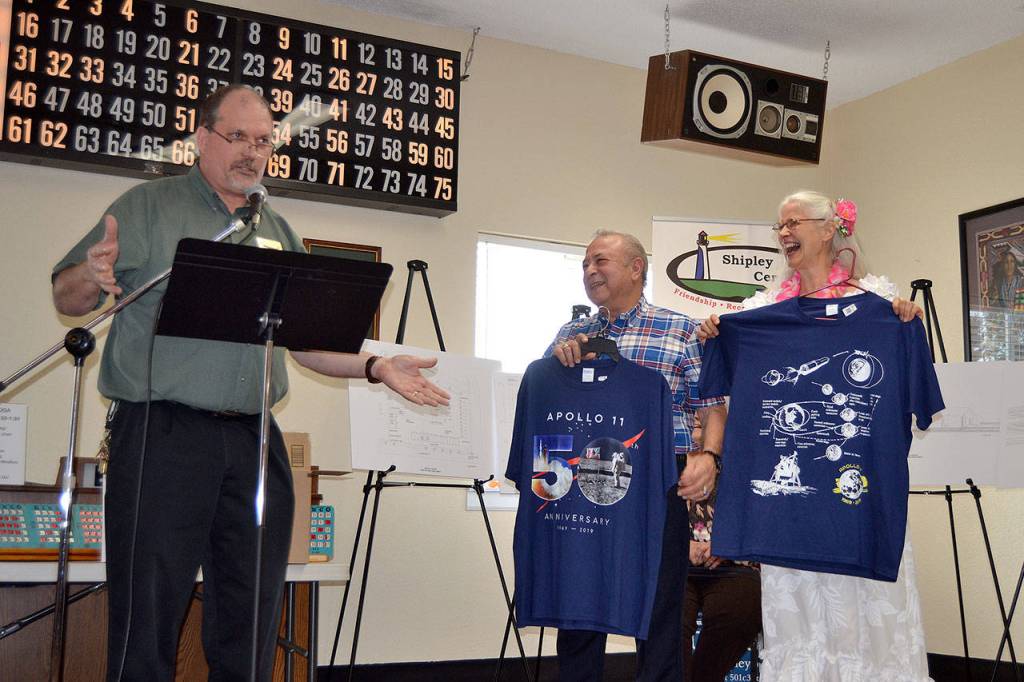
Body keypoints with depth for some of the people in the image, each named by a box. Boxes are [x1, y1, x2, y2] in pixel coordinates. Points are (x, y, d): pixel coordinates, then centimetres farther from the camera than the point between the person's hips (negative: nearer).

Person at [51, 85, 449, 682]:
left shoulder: (279, 233, 19)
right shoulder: (150, 207, 5)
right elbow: (67, 297, 1)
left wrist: (376, 367, 6)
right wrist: (93, 278, -22)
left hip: (255, 441, 5)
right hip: (162, 432, -4)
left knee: (251, 625, 8)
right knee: (148, 615, -2)